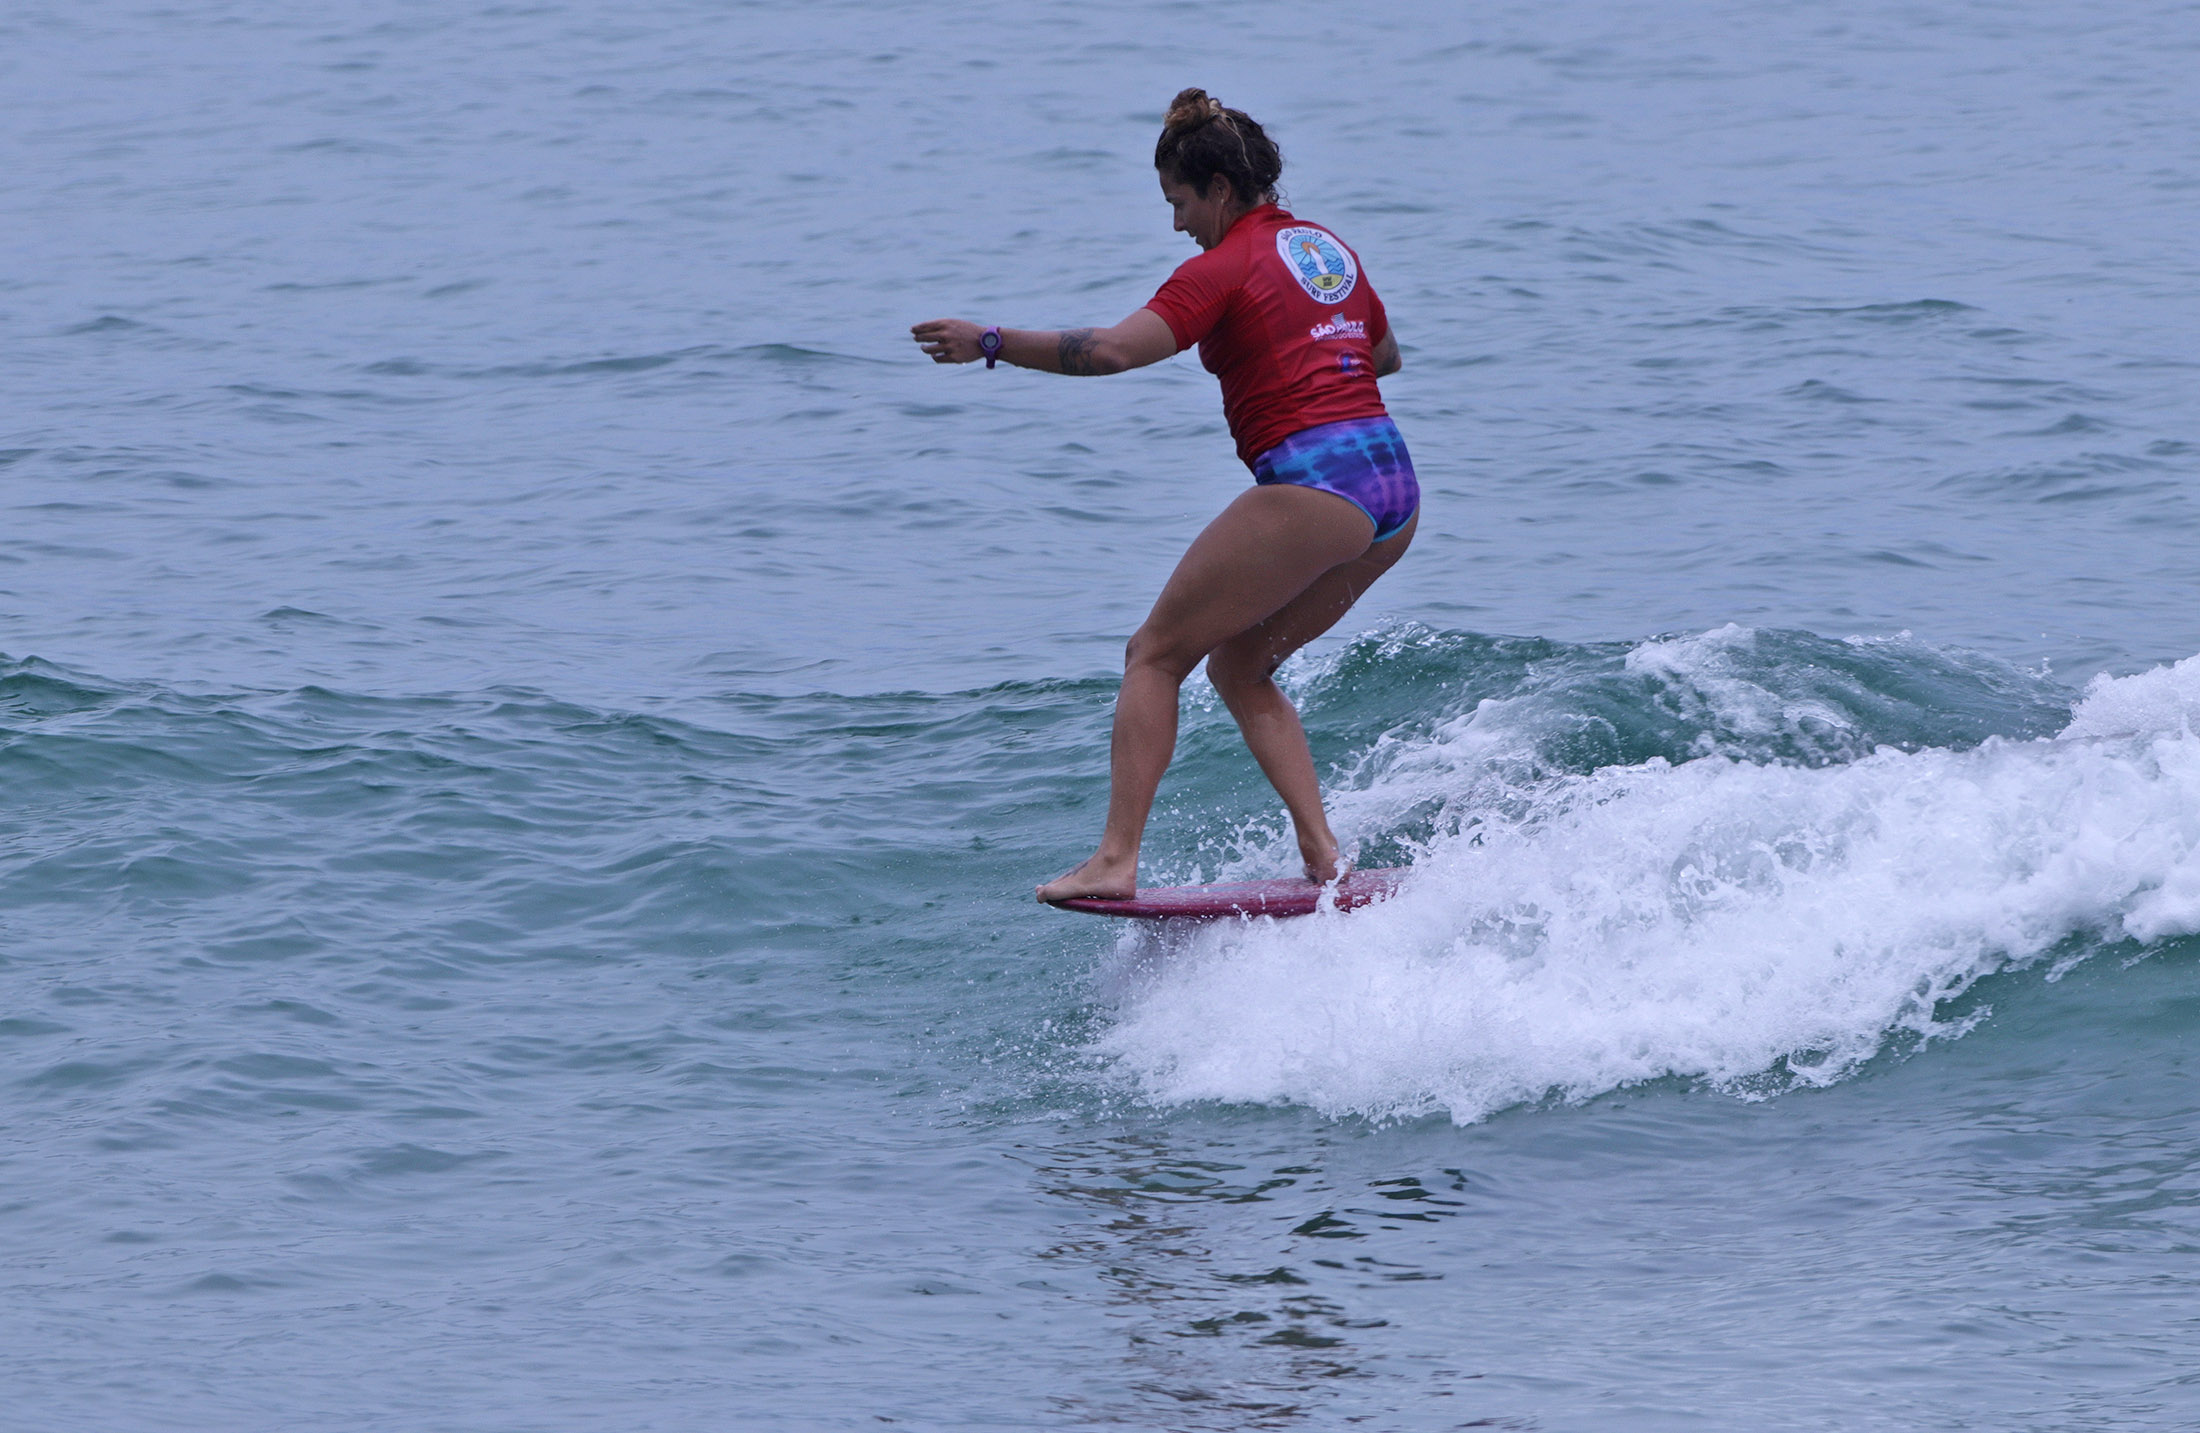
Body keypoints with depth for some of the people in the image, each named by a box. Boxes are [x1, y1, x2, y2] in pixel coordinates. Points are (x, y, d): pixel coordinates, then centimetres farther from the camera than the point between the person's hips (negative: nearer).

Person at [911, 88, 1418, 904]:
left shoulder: (1227, 266, -6)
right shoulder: (1329, 250, 18)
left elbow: (1116, 349, -17)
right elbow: (1384, 355, 34)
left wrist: (992, 344, -12)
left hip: (1312, 486, -8)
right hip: (1395, 491, 8)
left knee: (1154, 657, 1)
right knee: (1239, 666, 20)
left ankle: (1117, 860, -9)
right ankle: (1322, 853, 7)